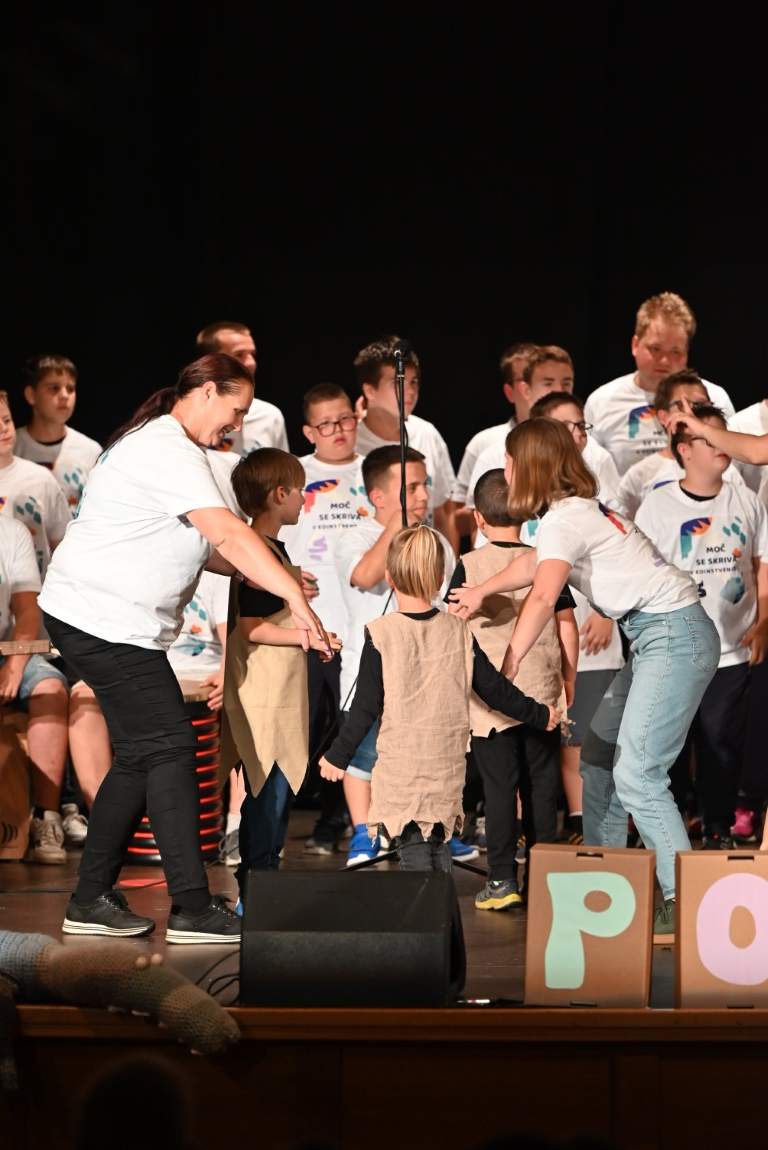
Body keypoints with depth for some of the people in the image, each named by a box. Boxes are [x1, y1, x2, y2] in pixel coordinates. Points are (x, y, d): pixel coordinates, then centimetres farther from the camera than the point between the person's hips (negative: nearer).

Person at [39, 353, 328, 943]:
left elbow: (200, 546, 21)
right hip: (108, 622, -11)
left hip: (92, 619, 11)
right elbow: (228, 534, -25)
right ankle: (193, 909, -9)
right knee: (169, 749, -10)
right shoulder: (170, 451, -16)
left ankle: (92, 900, 15)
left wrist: (273, 579, 10)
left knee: (141, 756, 12)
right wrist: (295, 597, -28)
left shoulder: (156, 443, 19)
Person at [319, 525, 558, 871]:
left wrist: (337, 757, 5)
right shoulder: (458, 632, 2)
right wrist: (540, 716, 25)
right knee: (440, 849, 13)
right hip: (447, 770, 4)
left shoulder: (381, 635, -9)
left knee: (414, 851, -4)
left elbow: (366, 707, -7)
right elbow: (496, 690, 9)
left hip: (401, 770, -4)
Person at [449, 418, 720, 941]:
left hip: (673, 635, -10)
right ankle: (672, 892, 4)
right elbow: (534, 564, 35)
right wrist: (481, 590, 44)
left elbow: (543, 597, -27)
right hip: (667, 636, 10)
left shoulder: (564, 519, -13)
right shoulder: (580, 508, 16)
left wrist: (509, 664, -28)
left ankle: (685, 905, -16)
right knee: (637, 771, 6)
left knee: (637, 774, -14)